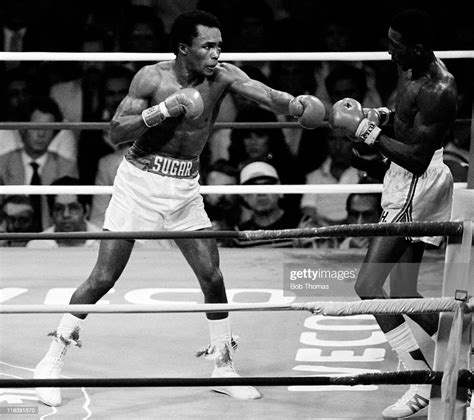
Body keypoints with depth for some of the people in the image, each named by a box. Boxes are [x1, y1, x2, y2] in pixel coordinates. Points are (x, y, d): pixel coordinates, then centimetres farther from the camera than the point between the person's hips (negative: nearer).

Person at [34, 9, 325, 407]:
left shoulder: (223, 76, -6)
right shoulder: (152, 78, -13)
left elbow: (263, 93, -24)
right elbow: (116, 132, -14)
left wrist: (295, 104, -44)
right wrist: (163, 110, -26)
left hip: (185, 188, 3)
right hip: (140, 183, -3)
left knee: (213, 279, 0)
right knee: (103, 279, -3)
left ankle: (224, 368, 16)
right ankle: (51, 363, 7)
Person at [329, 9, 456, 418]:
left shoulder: (438, 90, -24)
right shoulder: (412, 68, 5)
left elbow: (417, 158, -26)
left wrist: (365, 130, -24)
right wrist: (378, 115, 4)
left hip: (418, 184, -10)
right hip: (406, 183, 10)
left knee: (368, 284, -10)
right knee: (403, 293, 15)